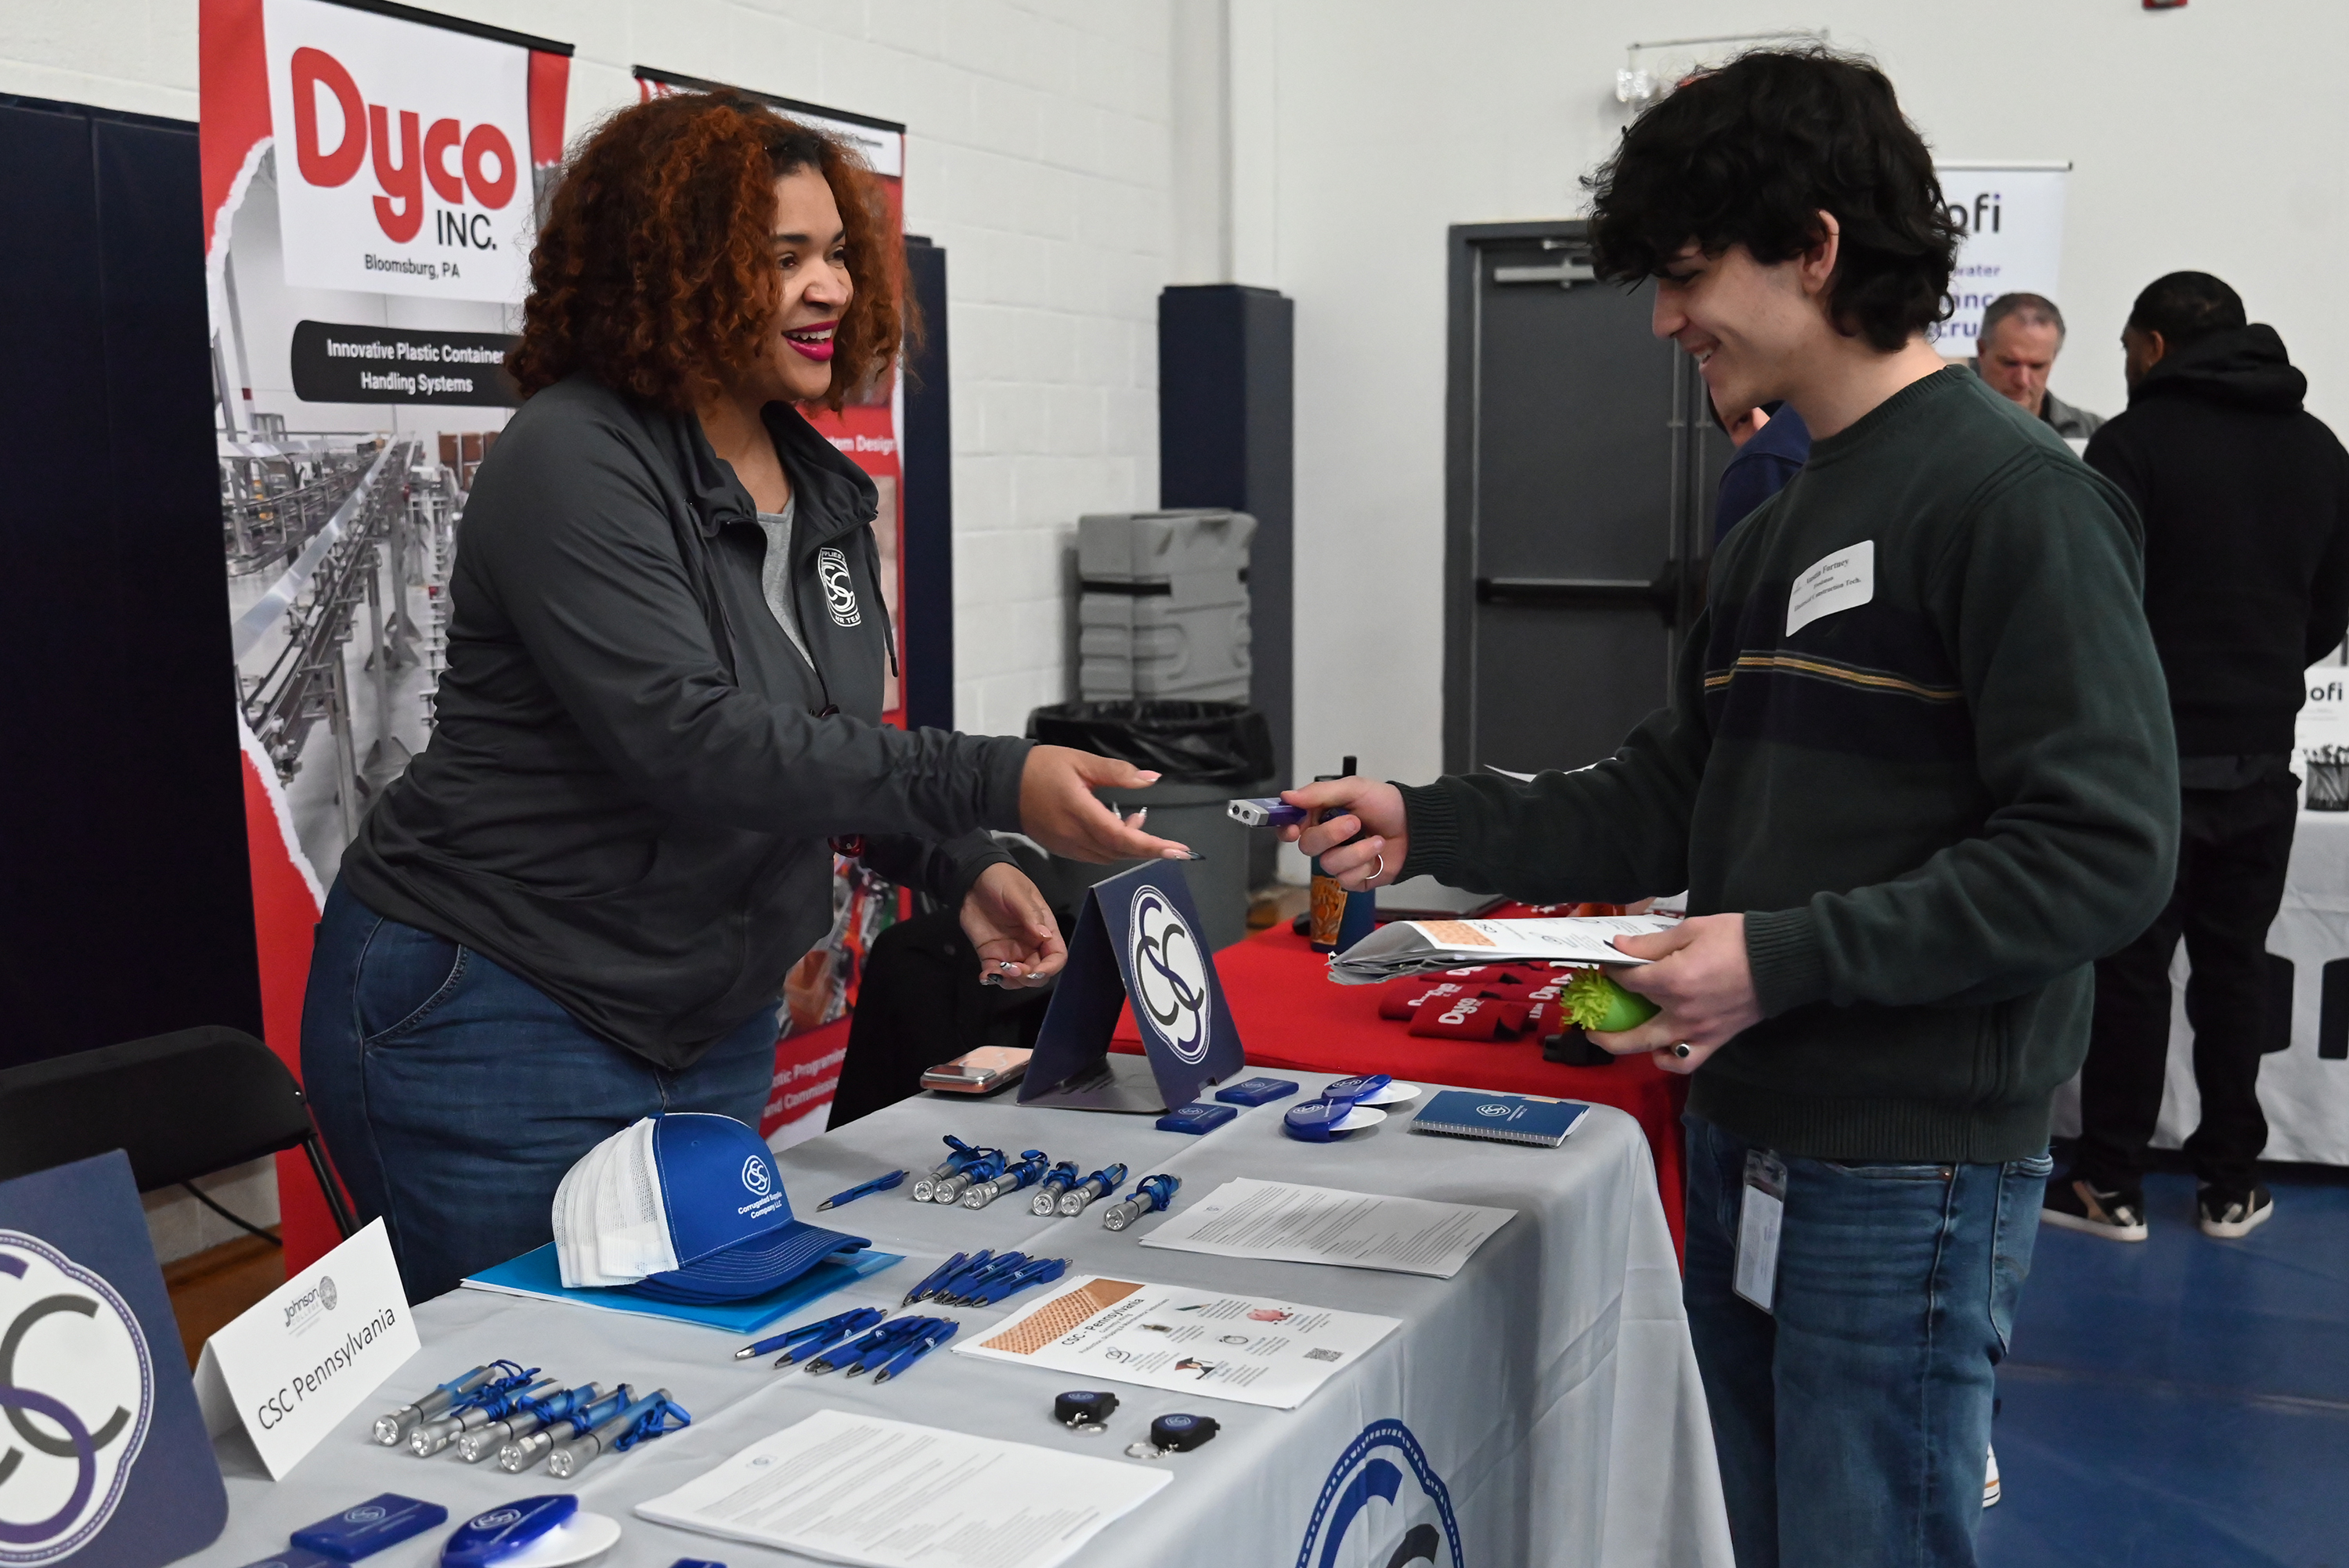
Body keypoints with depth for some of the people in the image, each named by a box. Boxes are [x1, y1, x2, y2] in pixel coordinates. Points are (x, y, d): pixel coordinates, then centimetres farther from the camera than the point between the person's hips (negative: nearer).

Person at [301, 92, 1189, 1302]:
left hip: (714, 1025, 8)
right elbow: (691, 743, -30)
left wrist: (958, 867, -2)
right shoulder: (572, 465, -18)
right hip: (497, 1023, -7)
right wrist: (996, 786, -34)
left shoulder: (817, 485, 6)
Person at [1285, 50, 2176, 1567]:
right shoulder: (1781, 528, 13)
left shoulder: (2014, 496, -14)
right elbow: (1672, 799, 14)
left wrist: (1787, 957, -22)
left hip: (1908, 1174, -8)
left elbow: (2102, 853, -20)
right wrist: (1428, 827, 3)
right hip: (1749, 1146, 8)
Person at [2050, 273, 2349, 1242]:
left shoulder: (2134, 443, -10)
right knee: (2234, 966, 13)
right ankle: (2230, 1183, 20)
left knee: (2129, 965, 2)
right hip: (2262, 753, 5)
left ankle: (2111, 1185, 8)